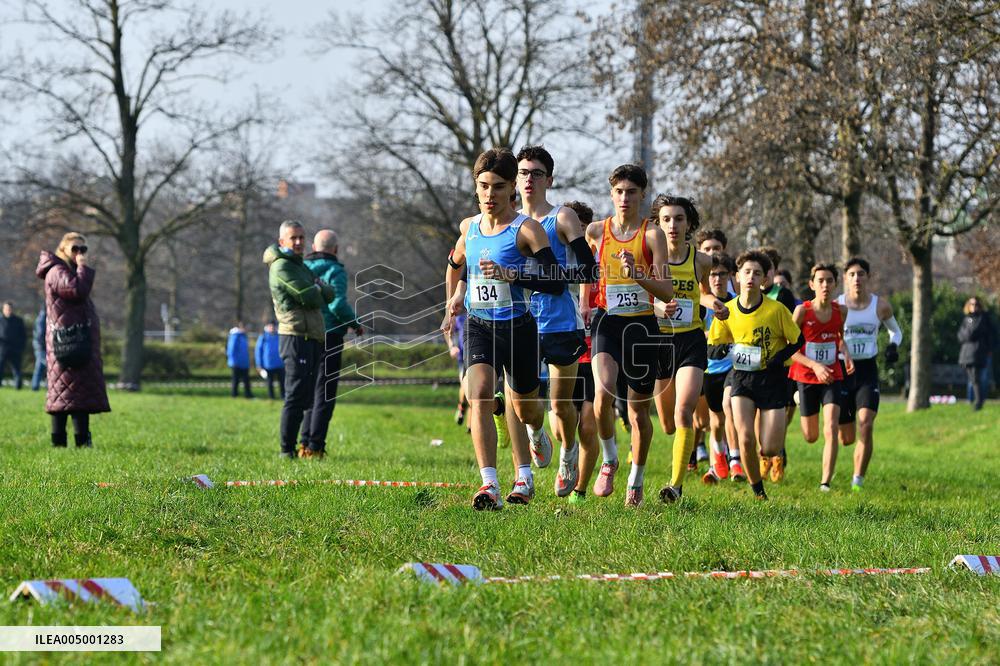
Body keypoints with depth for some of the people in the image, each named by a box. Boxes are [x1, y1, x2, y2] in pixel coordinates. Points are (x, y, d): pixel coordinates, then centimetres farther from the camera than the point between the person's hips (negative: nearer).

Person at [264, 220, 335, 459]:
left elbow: (329, 294, 13)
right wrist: (319, 291, 4)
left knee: (305, 395, 11)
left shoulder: (300, 266, 22)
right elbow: (309, 298, -16)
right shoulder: (282, 267, -8)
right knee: (296, 395, -11)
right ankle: (287, 450, -10)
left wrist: (318, 289, -7)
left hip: (310, 338, 10)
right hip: (296, 337, -10)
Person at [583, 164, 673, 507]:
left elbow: (667, 291, -7)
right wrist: (584, 299, 15)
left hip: (643, 325, 0)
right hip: (607, 323, 0)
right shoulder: (596, 231, 4)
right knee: (603, 390, -26)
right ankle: (609, 459, -3)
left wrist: (637, 275, -23)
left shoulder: (652, 234, -3)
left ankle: (636, 480, 27)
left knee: (639, 408, 8)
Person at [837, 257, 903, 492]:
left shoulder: (880, 306, 1)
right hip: (841, 371, 0)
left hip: (868, 371, 0)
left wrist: (893, 345, -3)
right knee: (847, 438, 3)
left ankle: (858, 482, -12)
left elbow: (896, 331, 18)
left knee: (866, 425, -20)